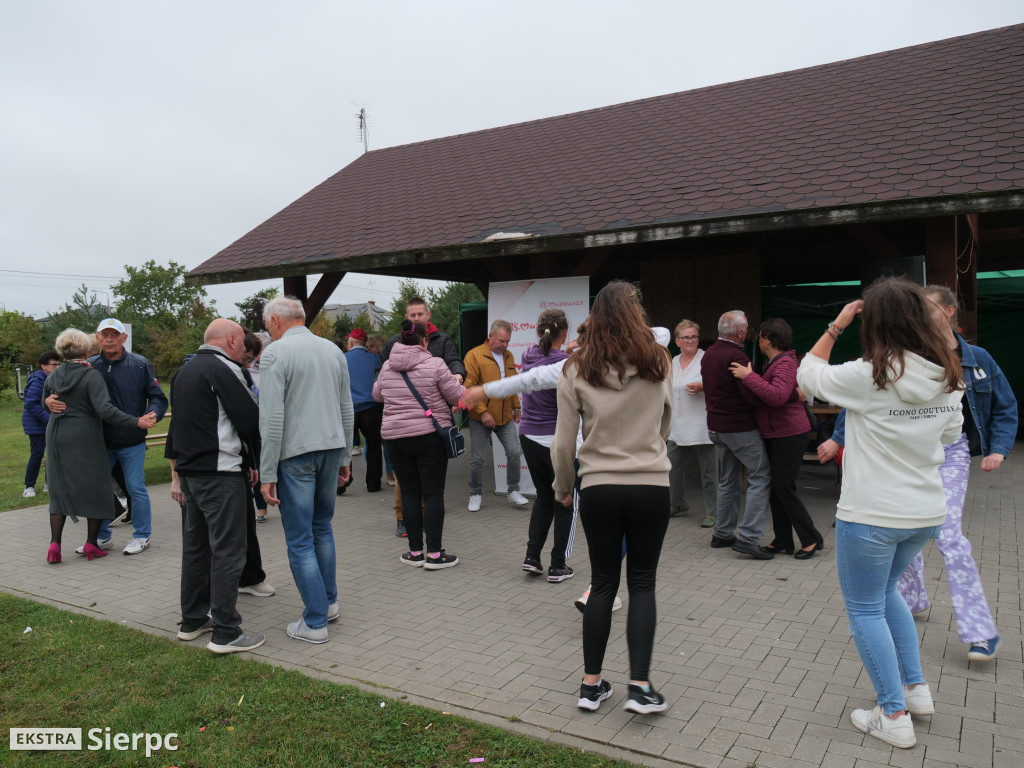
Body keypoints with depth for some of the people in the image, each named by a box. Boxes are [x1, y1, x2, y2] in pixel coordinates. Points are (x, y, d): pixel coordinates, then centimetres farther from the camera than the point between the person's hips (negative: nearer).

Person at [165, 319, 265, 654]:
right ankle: (226, 633, -2)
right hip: (220, 474, -10)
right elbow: (251, 423, -17)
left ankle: (192, 620, 27)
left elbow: (175, 426, 22)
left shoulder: (184, 372, 17)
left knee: (195, 546, 17)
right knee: (227, 551, -5)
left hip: (190, 472, 10)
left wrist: (178, 474, 26)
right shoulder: (224, 369, -12)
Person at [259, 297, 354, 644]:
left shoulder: (276, 352, -8)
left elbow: (272, 417, -14)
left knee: (300, 540, 2)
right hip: (331, 447, 7)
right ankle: (329, 602, 29)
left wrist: (268, 473, -11)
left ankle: (315, 622, 7)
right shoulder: (333, 349, 10)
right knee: (322, 528, 21)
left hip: (296, 453, -6)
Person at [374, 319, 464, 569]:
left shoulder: (387, 367, 6)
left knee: (409, 492, 10)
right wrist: (457, 381, 16)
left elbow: (377, 395, 22)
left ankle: (416, 551, 15)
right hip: (430, 436, -4)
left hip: (395, 437, 4)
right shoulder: (434, 364, -9)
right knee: (433, 494, 2)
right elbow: (457, 396, -5)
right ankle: (434, 554, 4)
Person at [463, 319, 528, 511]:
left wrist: (516, 407, 15)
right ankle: (475, 495, 20)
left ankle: (513, 492, 16)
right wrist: (482, 412, -18)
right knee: (477, 458, 3)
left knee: (514, 452, 0)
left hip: (505, 417, 5)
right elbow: (469, 387, -14)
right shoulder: (474, 355, -10)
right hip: (480, 418, -5)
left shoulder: (508, 356, 10)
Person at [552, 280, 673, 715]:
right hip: (651, 487, 0)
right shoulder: (658, 364, -4)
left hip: (598, 489, 1)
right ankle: (640, 686, 8)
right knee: (642, 584, 12)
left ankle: (591, 685, 21)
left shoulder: (577, 370, -7)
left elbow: (564, 441, -4)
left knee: (603, 583, 13)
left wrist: (563, 487, 13)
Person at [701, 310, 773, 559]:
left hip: (716, 425, 9)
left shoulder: (708, 354, 10)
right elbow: (753, 396, -21)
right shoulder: (736, 357, -18)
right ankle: (748, 537, -9)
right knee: (761, 475, -4)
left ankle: (723, 533, 20)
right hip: (740, 427, -9)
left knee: (728, 480, 16)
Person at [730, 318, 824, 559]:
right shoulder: (774, 363, 15)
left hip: (789, 435, -10)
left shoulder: (785, 363, -17)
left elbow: (777, 396, -32)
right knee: (775, 487, 11)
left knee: (784, 487, -7)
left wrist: (748, 376, -28)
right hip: (774, 435, 10)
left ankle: (811, 539, 6)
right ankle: (783, 542, 19)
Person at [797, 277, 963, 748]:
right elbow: (951, 434, 14)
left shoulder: (866, 377, -20)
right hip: (926, 513, 7)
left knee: (864, 608, 11)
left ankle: (895, 717, 16)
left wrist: (835, 326, 0)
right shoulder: (946, 378, -2)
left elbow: (807, 374, -3)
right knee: (885, 591, 29)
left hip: (870, 516, -6)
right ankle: (916, 688, 33)